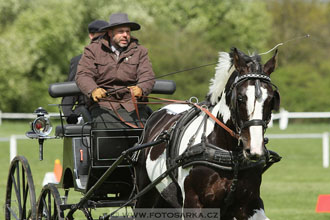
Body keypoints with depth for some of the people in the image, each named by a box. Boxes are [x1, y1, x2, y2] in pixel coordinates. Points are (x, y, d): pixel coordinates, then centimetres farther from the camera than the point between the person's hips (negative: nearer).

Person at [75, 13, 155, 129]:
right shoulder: (93, 50, 9)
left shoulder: (139, 51, 13)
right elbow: (83, 75, -3)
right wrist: (93, 90, -26)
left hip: (132, 105, 1)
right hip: (103, 105, -1)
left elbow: (147, 76, 0)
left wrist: (141, 89, -25)